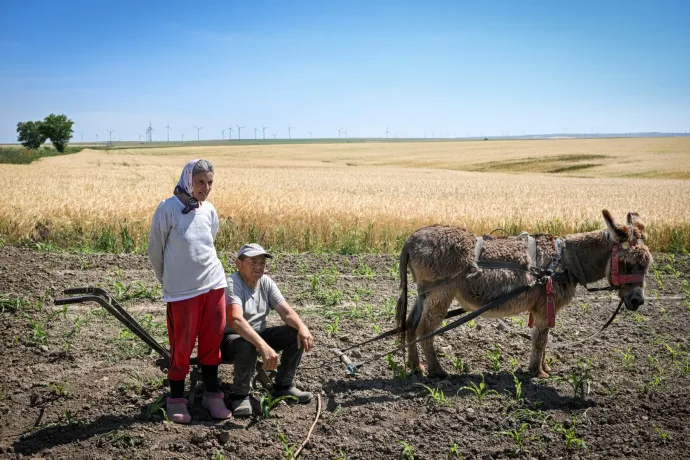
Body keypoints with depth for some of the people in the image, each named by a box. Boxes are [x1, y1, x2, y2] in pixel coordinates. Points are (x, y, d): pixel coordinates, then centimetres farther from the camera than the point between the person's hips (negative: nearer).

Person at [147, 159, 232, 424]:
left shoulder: (210, 210, 6)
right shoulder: (168, 209, -8)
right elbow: (155, 251, 0)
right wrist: (169, 281, 10)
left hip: (214, 284, 5)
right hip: (182, 291, -4)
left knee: (212, 341, 10)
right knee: (182, 345, 4)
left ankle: (212, 394, 23)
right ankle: (176, 399, 19)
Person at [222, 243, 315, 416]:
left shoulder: (266, 282, -1)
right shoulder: (232, 284, -23)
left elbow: (286, 311, -8)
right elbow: (236, 320, -39)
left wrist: (302, 327, -30)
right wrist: (263, 346, -51)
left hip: (258, 334, 7)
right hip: (230, 339, -7)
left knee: (297, 335, -11)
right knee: (247, 346, -40)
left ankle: (283, 386, 5)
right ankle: (239, 395, -14)